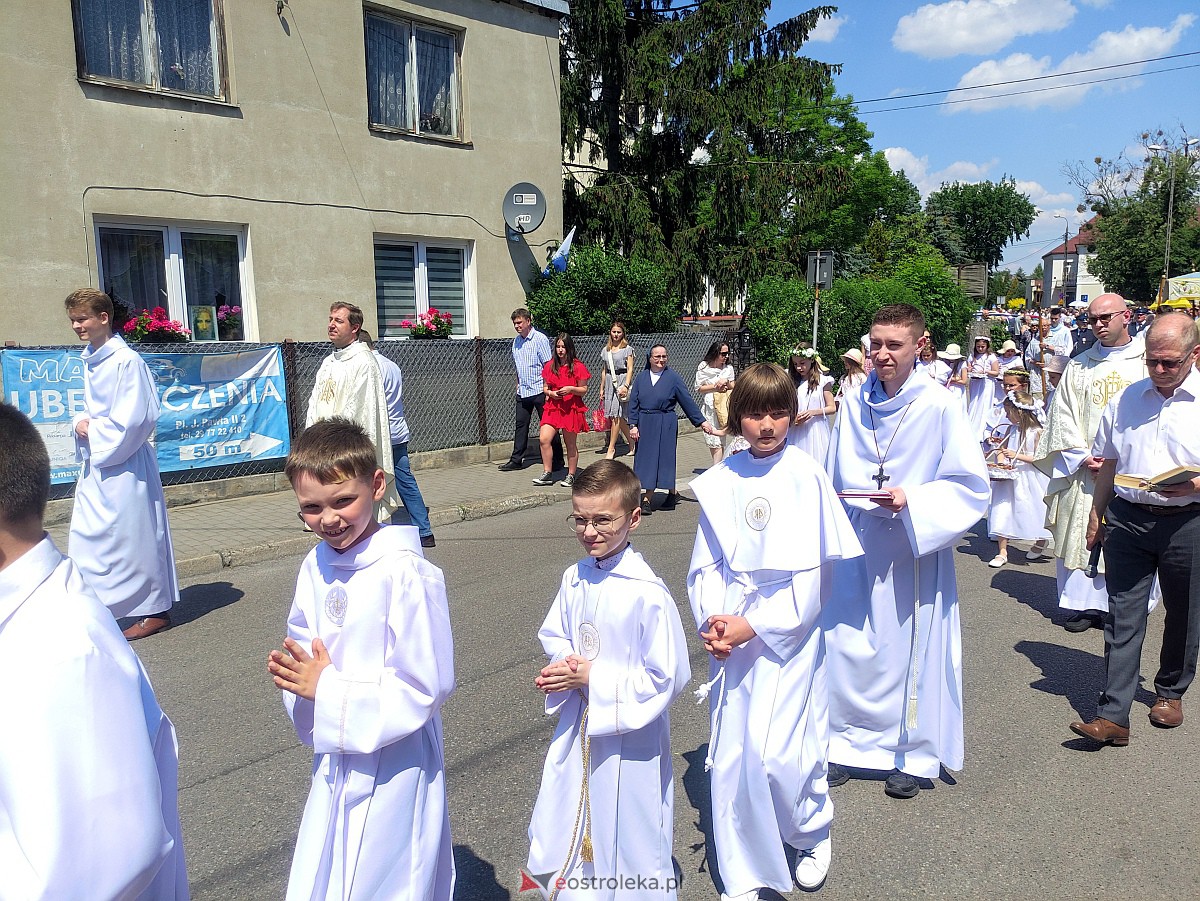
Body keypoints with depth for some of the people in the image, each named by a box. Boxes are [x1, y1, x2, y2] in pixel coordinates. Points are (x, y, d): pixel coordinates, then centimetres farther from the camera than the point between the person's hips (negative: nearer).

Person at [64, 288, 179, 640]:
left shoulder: (126, 361, -15)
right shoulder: (90, 360, 11)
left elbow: (135, 419, -21)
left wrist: (93, 430, -9)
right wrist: (81, 423, 0)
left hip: (124, 464, -9)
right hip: (95, 462, 9)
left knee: (133, 536, -1)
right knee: (85, 535, 12)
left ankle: (155, 610, 12)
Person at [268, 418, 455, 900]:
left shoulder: (406, 575, -23)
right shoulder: (316, 566, 0)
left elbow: (424, 687, -22)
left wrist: (327, 689, -19)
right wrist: (293, 673, -10)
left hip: (393, 767, -7)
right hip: (335, 762, 7)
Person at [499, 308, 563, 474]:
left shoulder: (540, 339, -8)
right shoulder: (516, 342, 13)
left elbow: (548, 365, -11)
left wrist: (547, 389, -15)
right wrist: (518, 385, 18)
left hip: (539, 390, -6)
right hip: (522, 392, 6)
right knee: (521, 425, 7)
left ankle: (557, 461, 9)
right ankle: (516, 460, 14)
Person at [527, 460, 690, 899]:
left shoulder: (648, 595, -24)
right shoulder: (574, 578, -4)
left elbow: (668, 678, -22)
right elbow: (553, 635, 12)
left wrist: (593, 677, -21)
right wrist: (564, 666, -11)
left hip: (629, 737, -6)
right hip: (577, 730, 6)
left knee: (632, 845, 14)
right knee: (566, 831, 23)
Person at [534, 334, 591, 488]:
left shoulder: (577, 366, -4)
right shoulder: (550, 366, 7)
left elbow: (584, 390, -1)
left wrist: (571, 389, -19)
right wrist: (550, 393, -6)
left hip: (572, 409, -3)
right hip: (553, 407, 3)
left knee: (571, 444, 5)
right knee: (543, 439, -10)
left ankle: (571, 476, 18)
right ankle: (547, 474, 1)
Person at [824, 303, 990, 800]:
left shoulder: (940, 406, -10)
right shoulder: (854, 402, 2)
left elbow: (970, 487, -8)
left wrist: (912, 501, -21)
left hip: (913, 549, -3)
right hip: (856, 544, 4)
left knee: (912, 650, 6)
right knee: (845, 645, 8)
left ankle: (911, 756, 27)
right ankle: (847, 743, 28)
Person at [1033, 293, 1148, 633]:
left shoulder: (1148, 361, 4)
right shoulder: (1079, 367, 10)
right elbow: (1062, 417, 6)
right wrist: (1082, 457, -6)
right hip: (1084, 471, 2)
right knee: (1083, 537, 3)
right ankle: (1087, 605, 13)